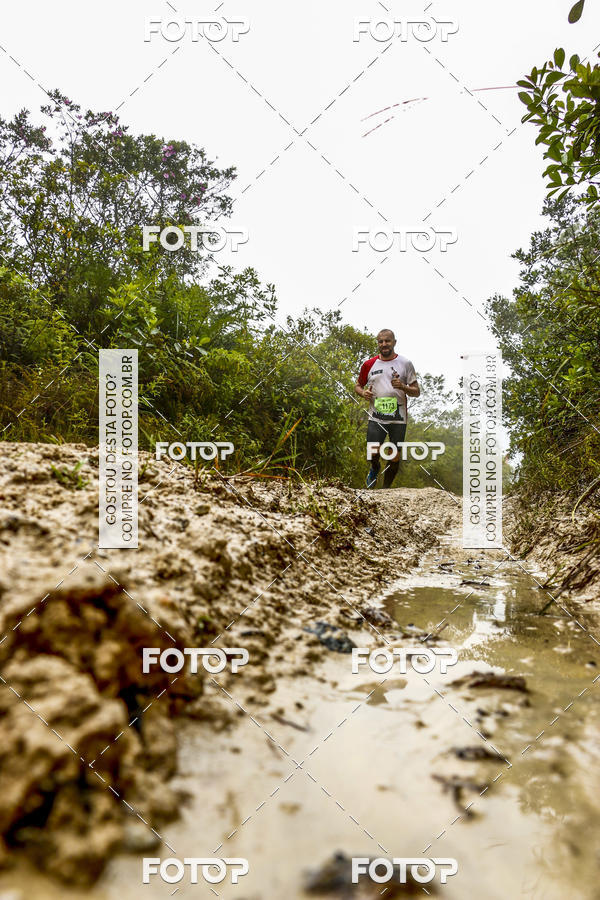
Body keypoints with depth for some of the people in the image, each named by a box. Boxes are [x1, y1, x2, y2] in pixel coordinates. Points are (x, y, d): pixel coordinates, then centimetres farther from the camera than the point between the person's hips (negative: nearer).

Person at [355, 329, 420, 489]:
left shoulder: (405, 363, 3)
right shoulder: (369, 364, 7)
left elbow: (416, 392, 5)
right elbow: (358, 385, 20)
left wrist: (403, 387, -15)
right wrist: (363, 393, -3)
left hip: (398, 418, 0)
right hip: (376, 417, 0)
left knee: (395, 458, 3)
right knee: (373, 454, -13)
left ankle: (386, 488, 25)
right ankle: (375, 469, 23)